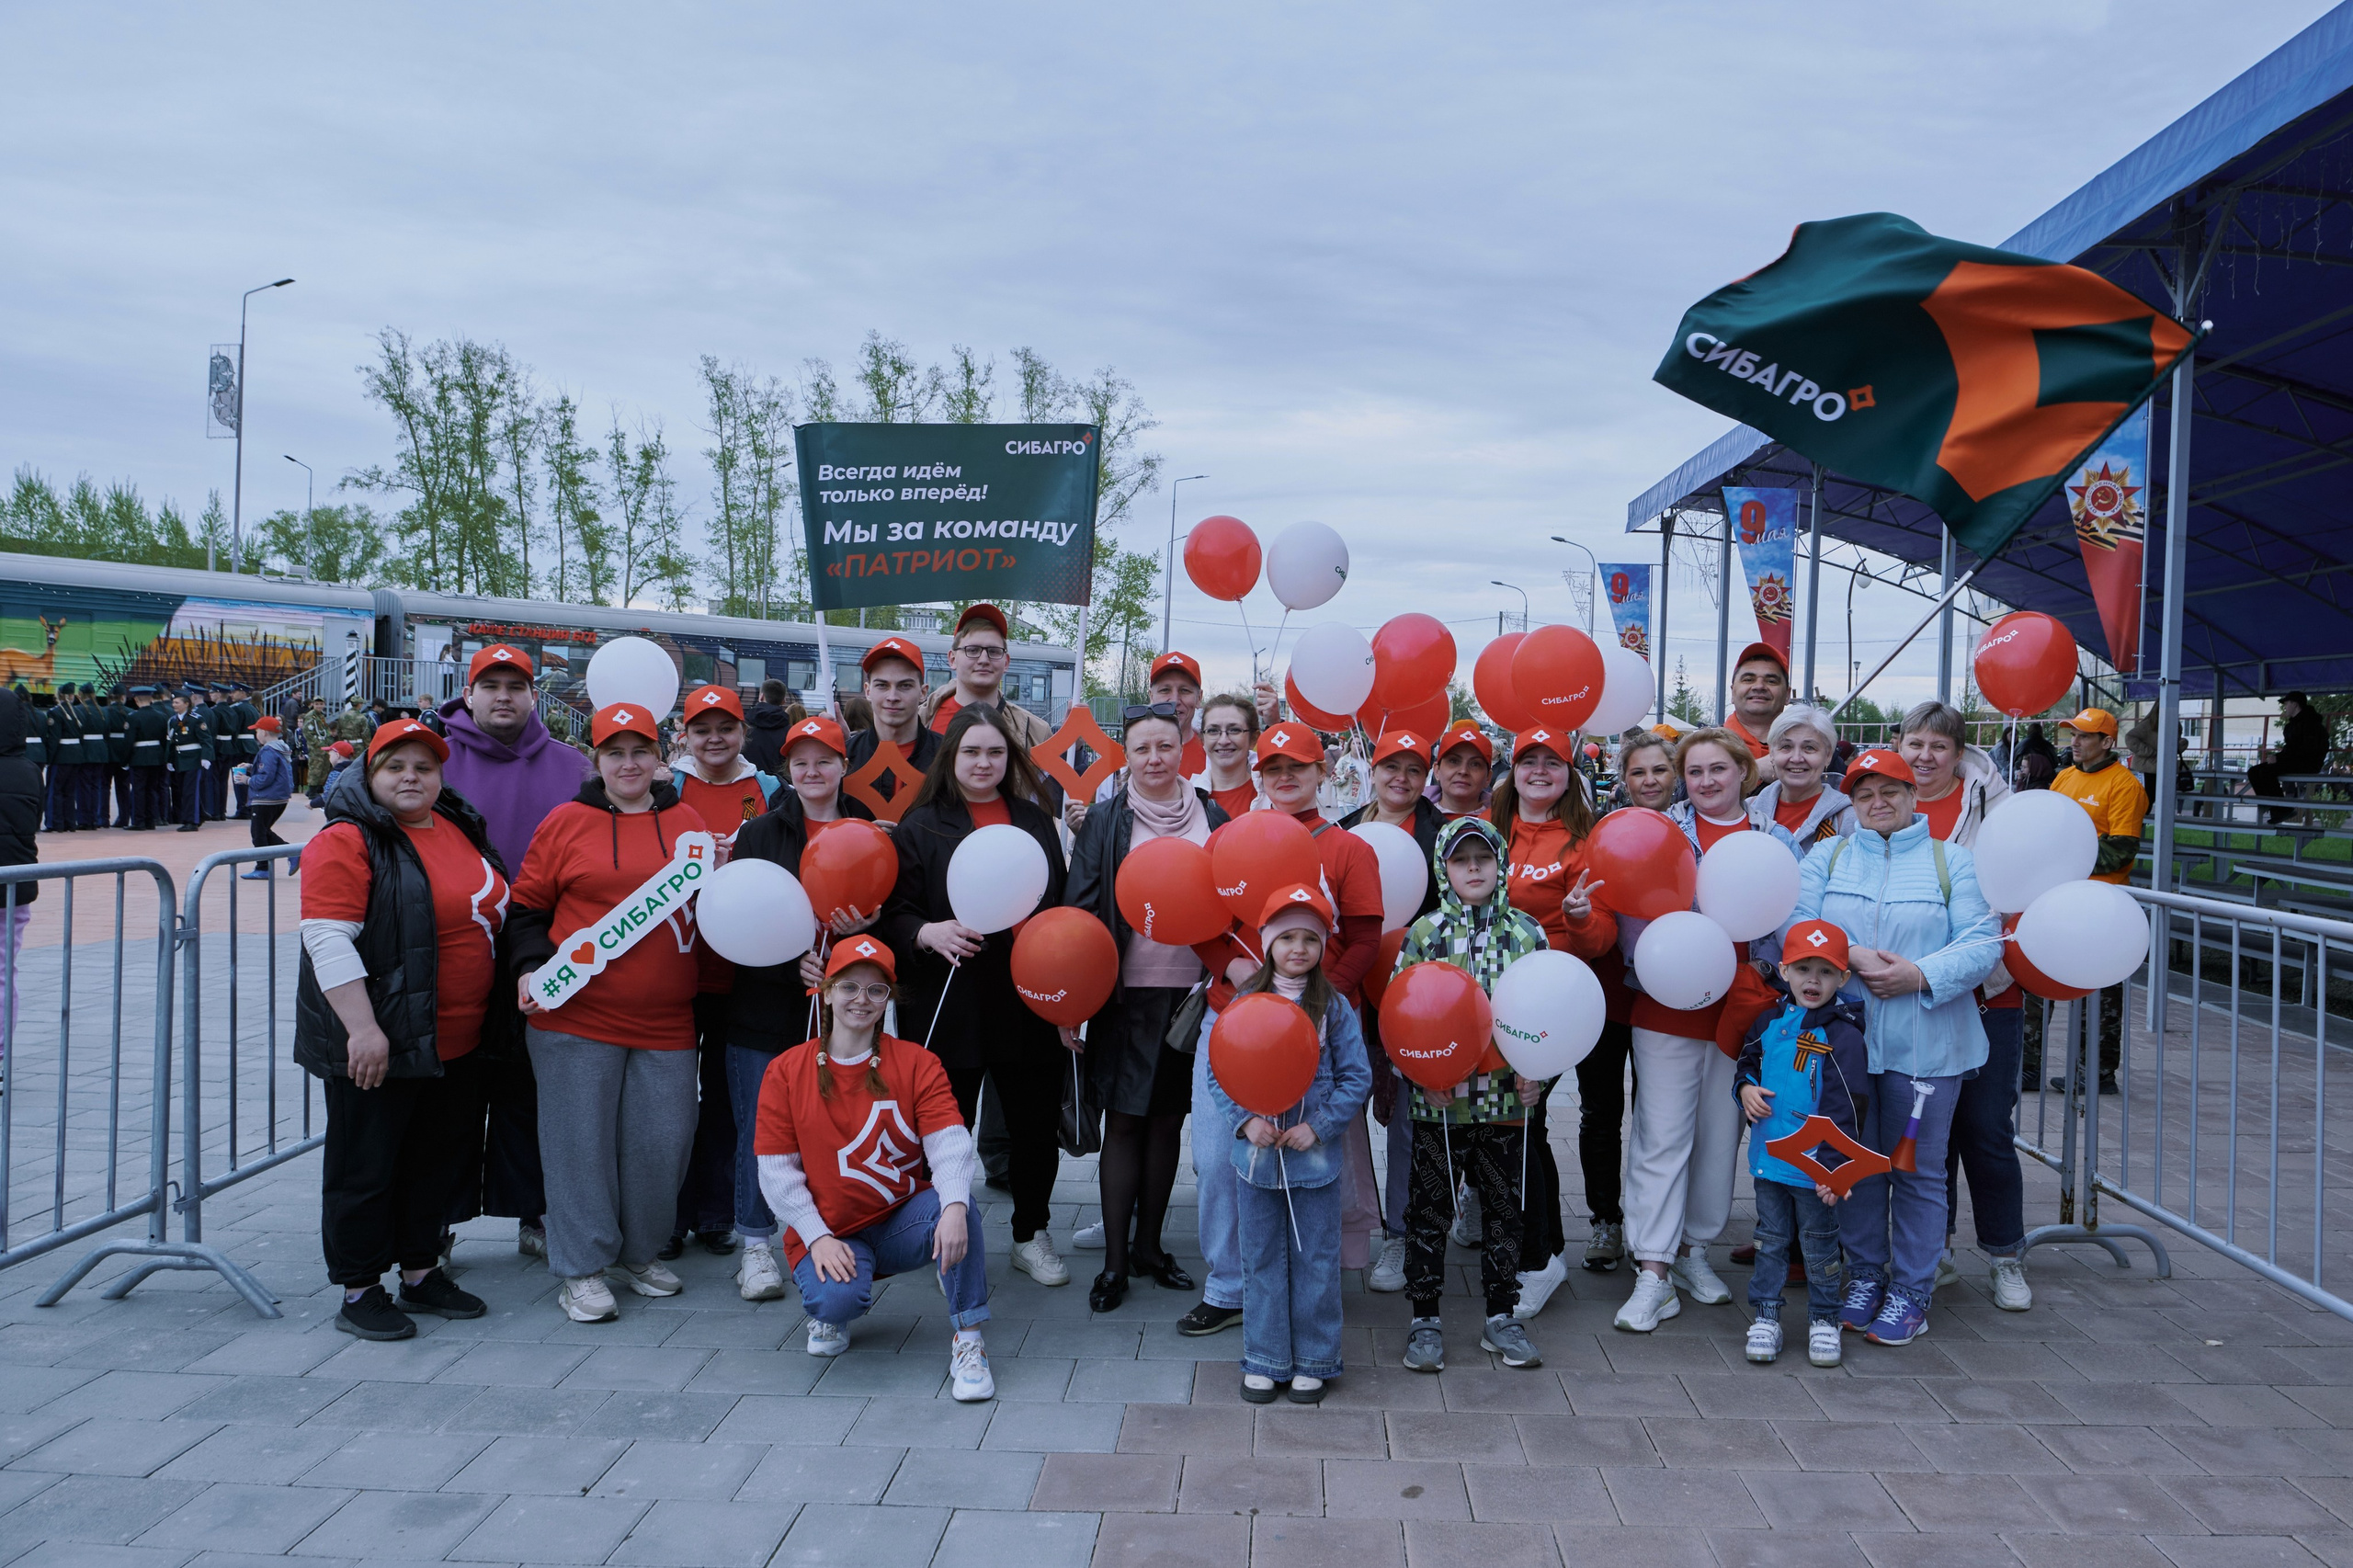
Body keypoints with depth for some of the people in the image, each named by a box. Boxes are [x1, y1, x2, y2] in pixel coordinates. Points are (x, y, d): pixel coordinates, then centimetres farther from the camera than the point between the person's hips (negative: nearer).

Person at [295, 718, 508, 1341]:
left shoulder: (460, 829, 12)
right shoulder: (347, 840, -12)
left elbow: (491, 915, 24)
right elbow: (327, 939, -19)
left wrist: (508, 996, 20)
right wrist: (363, 1029, -24)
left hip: (457, 1042, 8)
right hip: (378, 1043, -8)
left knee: (440, 1158, 16)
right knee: (365, 1165, 4)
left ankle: (421, 1272, 31)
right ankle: (359, 1291, 16)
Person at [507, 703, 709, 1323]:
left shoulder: (686, 823, 10)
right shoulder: (566, 822, 2)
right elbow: (528, 904, 6)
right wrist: (532, 966, -8)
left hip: (665, 1022, 3)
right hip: (576, 1016, -3)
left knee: (663, 1139, 7)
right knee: (582, 1138, 3)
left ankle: (640, 1252, 27)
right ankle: (582, 1268, 15)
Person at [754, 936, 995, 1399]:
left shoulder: (917, 1064, -2)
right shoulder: (785, 1072, 0)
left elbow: (949, 1145, -15)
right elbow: (777, 1173, -2)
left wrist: (954, 1206, -34)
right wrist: (817, 1238, -15)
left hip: (903, 1222, 0)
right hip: (829, 1233, 0)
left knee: (956, 1207, -32)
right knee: (836, 1299, -32)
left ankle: (967, 1341, -19)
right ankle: (833, 1313, 8)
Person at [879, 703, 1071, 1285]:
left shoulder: (1036, 822, 12)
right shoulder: (922, 826, 2)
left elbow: (1061, 908, 17)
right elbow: (894, 913, -3)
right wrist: (929, 933, -24)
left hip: (1029, 1003, 3)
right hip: (950, 1007, -2)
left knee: (1037, 1126, 8)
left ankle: (1031, 1236, 27)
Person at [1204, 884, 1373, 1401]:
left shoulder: (1334, 1008, -4)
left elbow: (1356, 1078, -3)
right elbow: (1220, 1073, 0)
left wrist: (1317, 1126, -12)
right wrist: (1245, 1121, -14)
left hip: (1316, 1158, -1)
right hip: (1256, 1156, 1)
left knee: (1315, 1262, 8)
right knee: (1261, 1261, 12)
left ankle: (1312, 1362, 24)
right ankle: (1265, 1360, 26)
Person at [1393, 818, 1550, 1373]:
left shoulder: (1527, 932, 3)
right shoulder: (1424, 932, -1)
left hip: (1507, 1098, 1)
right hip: (1439, 1100, -1)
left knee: (1503, 1205, 11)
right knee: (1429, 1208, 6)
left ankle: (1501, 1318, 25)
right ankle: (1425, 1320, 17)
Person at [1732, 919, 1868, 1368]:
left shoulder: (1843, 1035, -13)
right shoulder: (1771, 1021, 4)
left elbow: (1847, 1106, -15)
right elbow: (1747, 1059, 22)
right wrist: (1746, 1087, -1)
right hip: (1768, 1158, 5)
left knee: (1819, 1245, 11)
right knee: (1771, 1240, 15)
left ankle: (1823, 1319, 27)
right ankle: (1765, 1316, 24)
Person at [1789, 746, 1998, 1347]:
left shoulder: (1952, 862, 5)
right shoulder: (1826, 857, 10)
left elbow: (1981, 943, -4)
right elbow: (1796, 925, -2)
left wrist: (1921, 974, -18)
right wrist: (1853, 955, -17)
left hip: (1925, 1043, -1)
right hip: (1843, 1035, 2)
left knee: (1918, 1169, 4)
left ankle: (1910, 1291, 16)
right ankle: (1864, 1276, 24)